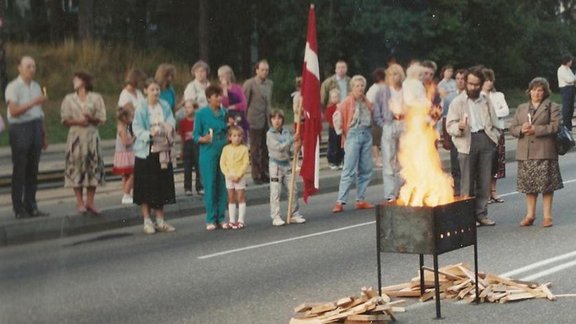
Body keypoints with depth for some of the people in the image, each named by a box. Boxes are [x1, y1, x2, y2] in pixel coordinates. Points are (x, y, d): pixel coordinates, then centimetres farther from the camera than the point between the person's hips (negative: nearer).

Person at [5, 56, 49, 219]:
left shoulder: (36, 86, 16)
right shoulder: (13, 87, -5)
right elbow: (14, 111, -16)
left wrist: (44, 135, 17)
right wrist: (34, 102, -24)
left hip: (36, 128, 6)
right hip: (20, 130, -6)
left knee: (32, 170, 8)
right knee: (19, 171, -2)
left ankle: (31, 207, 14)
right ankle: (19, 210, 1)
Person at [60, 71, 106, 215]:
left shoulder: (96, 98, 7)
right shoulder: (69, 99, 10)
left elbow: (102, 118, 3)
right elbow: (65, 119, 5)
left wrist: (91, 118, -16)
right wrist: (77, 121, -13)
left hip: (91, 136, 0)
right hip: (76, 136, 0)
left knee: (93, 167, -3)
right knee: (76, 168, -3)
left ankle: (90, 202, 4)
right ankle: (80, 202, 3)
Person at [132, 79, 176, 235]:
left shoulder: (165, 106, 4)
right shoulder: (141, 109, -8)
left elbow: (172, 121, 4)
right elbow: (137, 129, -12)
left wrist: (169, 127, -18)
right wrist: (149, 134, -29)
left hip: (162, 150, 4)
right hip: (146, 151, -4)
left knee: (162, 187, 9)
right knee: (146, 187, 0)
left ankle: (160, 221, 20)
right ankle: (147, 221, 10)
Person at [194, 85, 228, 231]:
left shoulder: (224, 112, 10)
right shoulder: (201, 113, -2)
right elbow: (196, 135, -2)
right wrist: (203, 139, -21)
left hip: (224, 152, 4)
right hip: (208, 154, -4)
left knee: (223, 185, 4)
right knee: (210, 186, -3)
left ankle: (221, 218, 13)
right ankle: (210, 220, 4)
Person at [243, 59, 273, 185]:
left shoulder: (270, 83, 11)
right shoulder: (249, 84, -7)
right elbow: (244, 102, -4)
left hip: (267, 121, 5)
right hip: (255, 121, -5)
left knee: (266, 149, 8)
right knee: (255, 150, 2)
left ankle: (265, 174, 17)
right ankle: (256, 175, 8)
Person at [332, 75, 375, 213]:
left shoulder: (367, 103, 11)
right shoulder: (346, 103, -4)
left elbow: (372, 118, 21)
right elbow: (338, 120, -6)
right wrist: (344, 135, -5)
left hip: (366, 135, 6)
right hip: (353, 135, -6)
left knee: (366, 170, 6)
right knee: (349, 170, -10)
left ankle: (360, 200, 13)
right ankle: (340, 202, -9)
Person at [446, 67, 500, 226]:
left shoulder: (486, 102, 18)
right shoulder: (457, 102, 6)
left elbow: (494, 124, 22)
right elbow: (450, 126, -2)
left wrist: (493, 139, 5)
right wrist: (459, 126, -23)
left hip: (485, 141, 4)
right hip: (467, 142, -4)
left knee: (484, 180, 3)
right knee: (467, 181, -4)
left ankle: (481, 213, 10)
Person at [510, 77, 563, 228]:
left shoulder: (552, 107, 5)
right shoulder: (521, 108, 18)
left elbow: (555, 126, -8)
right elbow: (512, 128, 13)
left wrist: (536, 129, -16)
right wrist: (521, 129, -10)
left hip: (544, 152, -4)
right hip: (525, 152, 4)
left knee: (546, 184, -3)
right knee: (528, 184, 7)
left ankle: (547, 215, 5)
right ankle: (530, 215, 16)